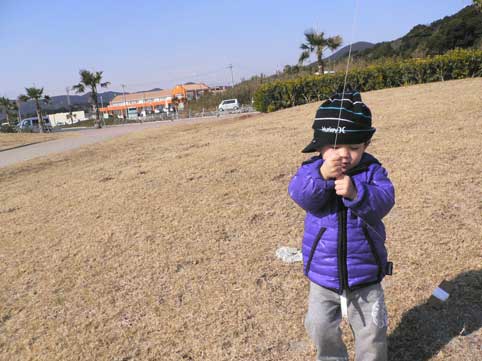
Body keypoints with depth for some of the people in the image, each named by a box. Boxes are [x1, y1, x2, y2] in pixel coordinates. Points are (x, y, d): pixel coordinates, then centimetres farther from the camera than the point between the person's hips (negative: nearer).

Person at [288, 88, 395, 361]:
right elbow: (300, 196, -27)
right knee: (321, 328, 19)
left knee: (372, 331, 17)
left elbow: (384, 201, -25)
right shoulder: (312, 169, -11)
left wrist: (356, 193, -43)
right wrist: (321, 176, -43)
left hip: (365, 276, -1)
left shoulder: (372, 171, -11)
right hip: (323, 276, 1)